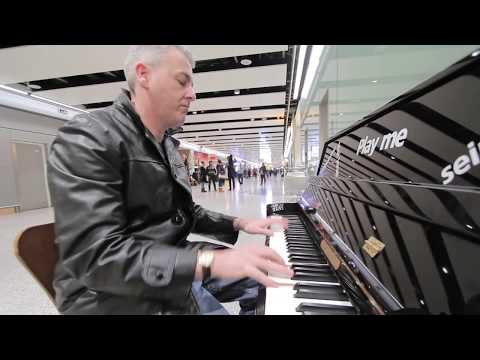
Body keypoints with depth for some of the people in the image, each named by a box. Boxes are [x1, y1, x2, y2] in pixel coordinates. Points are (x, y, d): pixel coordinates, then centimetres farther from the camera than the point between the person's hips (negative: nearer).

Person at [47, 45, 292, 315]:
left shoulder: (167, 146, 10)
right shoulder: (88, 137, -17)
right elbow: (94, 255, -26)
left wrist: (238, 224, 2)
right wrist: (210, 261, -35)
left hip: (177, 267, 7)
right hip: (124, 294, -6)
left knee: (265, 278, 10)